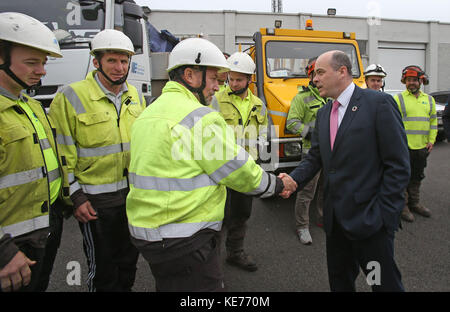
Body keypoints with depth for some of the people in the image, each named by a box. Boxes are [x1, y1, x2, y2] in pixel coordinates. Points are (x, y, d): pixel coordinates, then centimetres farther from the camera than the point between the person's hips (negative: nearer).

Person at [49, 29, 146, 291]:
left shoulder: (135, 96, 6)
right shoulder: (71, 97, -12)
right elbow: (62, 154, -11)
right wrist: (76, 197, -13)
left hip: (133, 193, 5)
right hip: (95, 199, -5)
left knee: (129, 260, 21)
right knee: (103, 267, 10)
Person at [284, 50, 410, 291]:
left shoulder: (379, 103, -10)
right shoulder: (323, 113, 11)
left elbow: (398, 165, -12)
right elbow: (314, 158, 9)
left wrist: (382, 214, -15)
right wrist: (292, 180, -9)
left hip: (369, 220, -6)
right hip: (335, 218, 7)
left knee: (385, 283, 9)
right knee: (339, 280, 20)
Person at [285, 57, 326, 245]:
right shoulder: (302, 97, -5)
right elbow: (291, 123, -12)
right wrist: (310, 131, -22)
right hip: (312, 151, -6)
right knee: (306, 191, -2)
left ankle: (324, 220, 35)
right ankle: (302, 227, 11)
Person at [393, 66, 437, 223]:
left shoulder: (429, 99, 12)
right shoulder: (398, 98, -5)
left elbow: (433, 121, 16)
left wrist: (431, 140, 6)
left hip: (422, 147, 5)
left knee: (417, 177, 16)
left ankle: (414, 203, 30)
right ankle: (402, 205, 12)